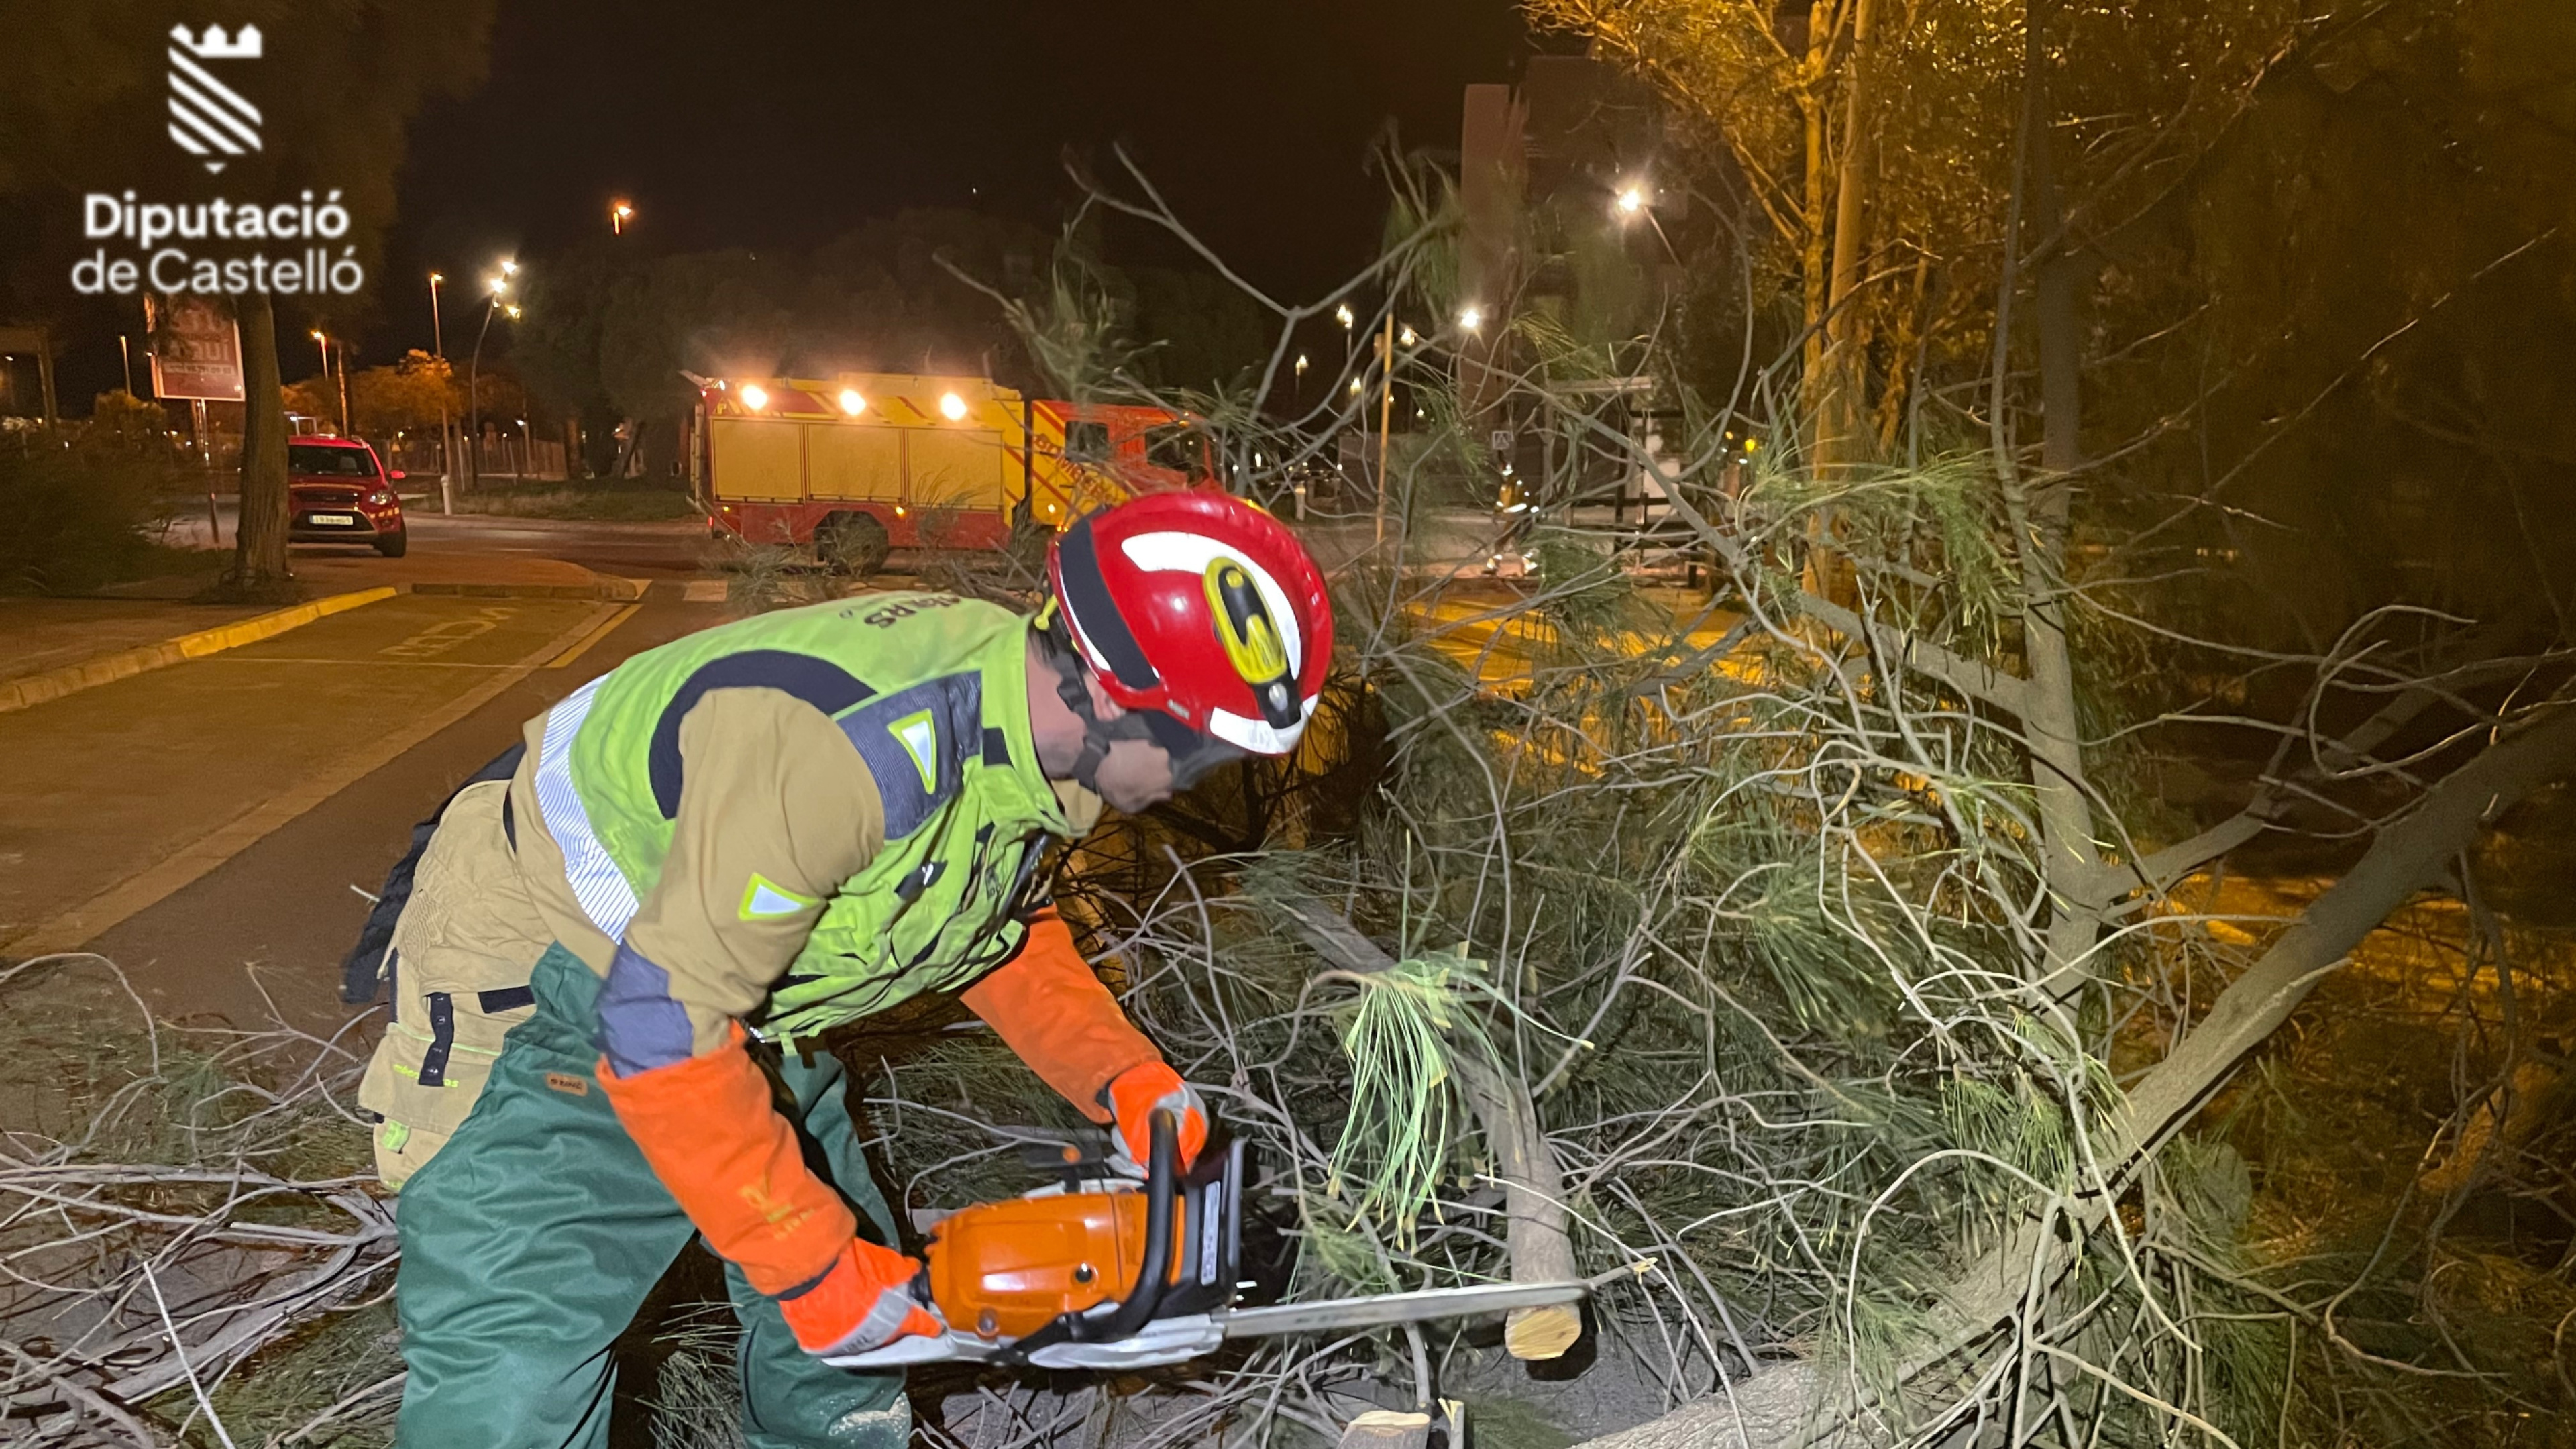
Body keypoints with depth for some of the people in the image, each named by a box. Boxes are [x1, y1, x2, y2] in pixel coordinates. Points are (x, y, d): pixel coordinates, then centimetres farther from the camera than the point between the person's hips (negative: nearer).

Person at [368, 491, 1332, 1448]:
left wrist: (1124, 1078, -3)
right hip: (542, 1020, -8)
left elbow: (1009, 923, 9)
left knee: (857, 1334, 15)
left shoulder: (1022, 700, -9)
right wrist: (816, 1264, -23)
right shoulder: (845, 748, -38)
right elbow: (664, 1029, -33)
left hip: (747, 1022, 8)